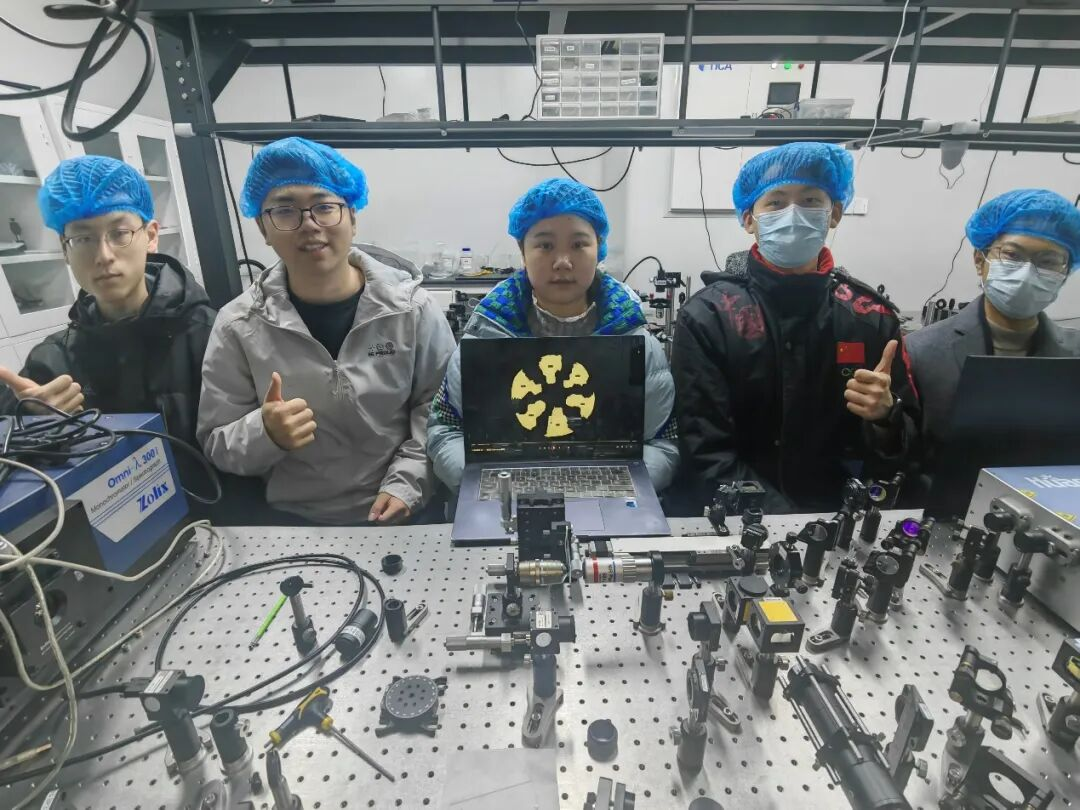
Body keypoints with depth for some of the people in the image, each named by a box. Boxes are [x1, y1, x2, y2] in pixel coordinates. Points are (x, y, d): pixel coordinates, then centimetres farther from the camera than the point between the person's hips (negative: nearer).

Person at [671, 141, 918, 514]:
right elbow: (708, 454, -12)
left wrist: (885, 418, -14)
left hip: (838, 515, 4)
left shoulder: (872, 316, 1)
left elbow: (905, 448, 6)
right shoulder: (706, 317, -8)